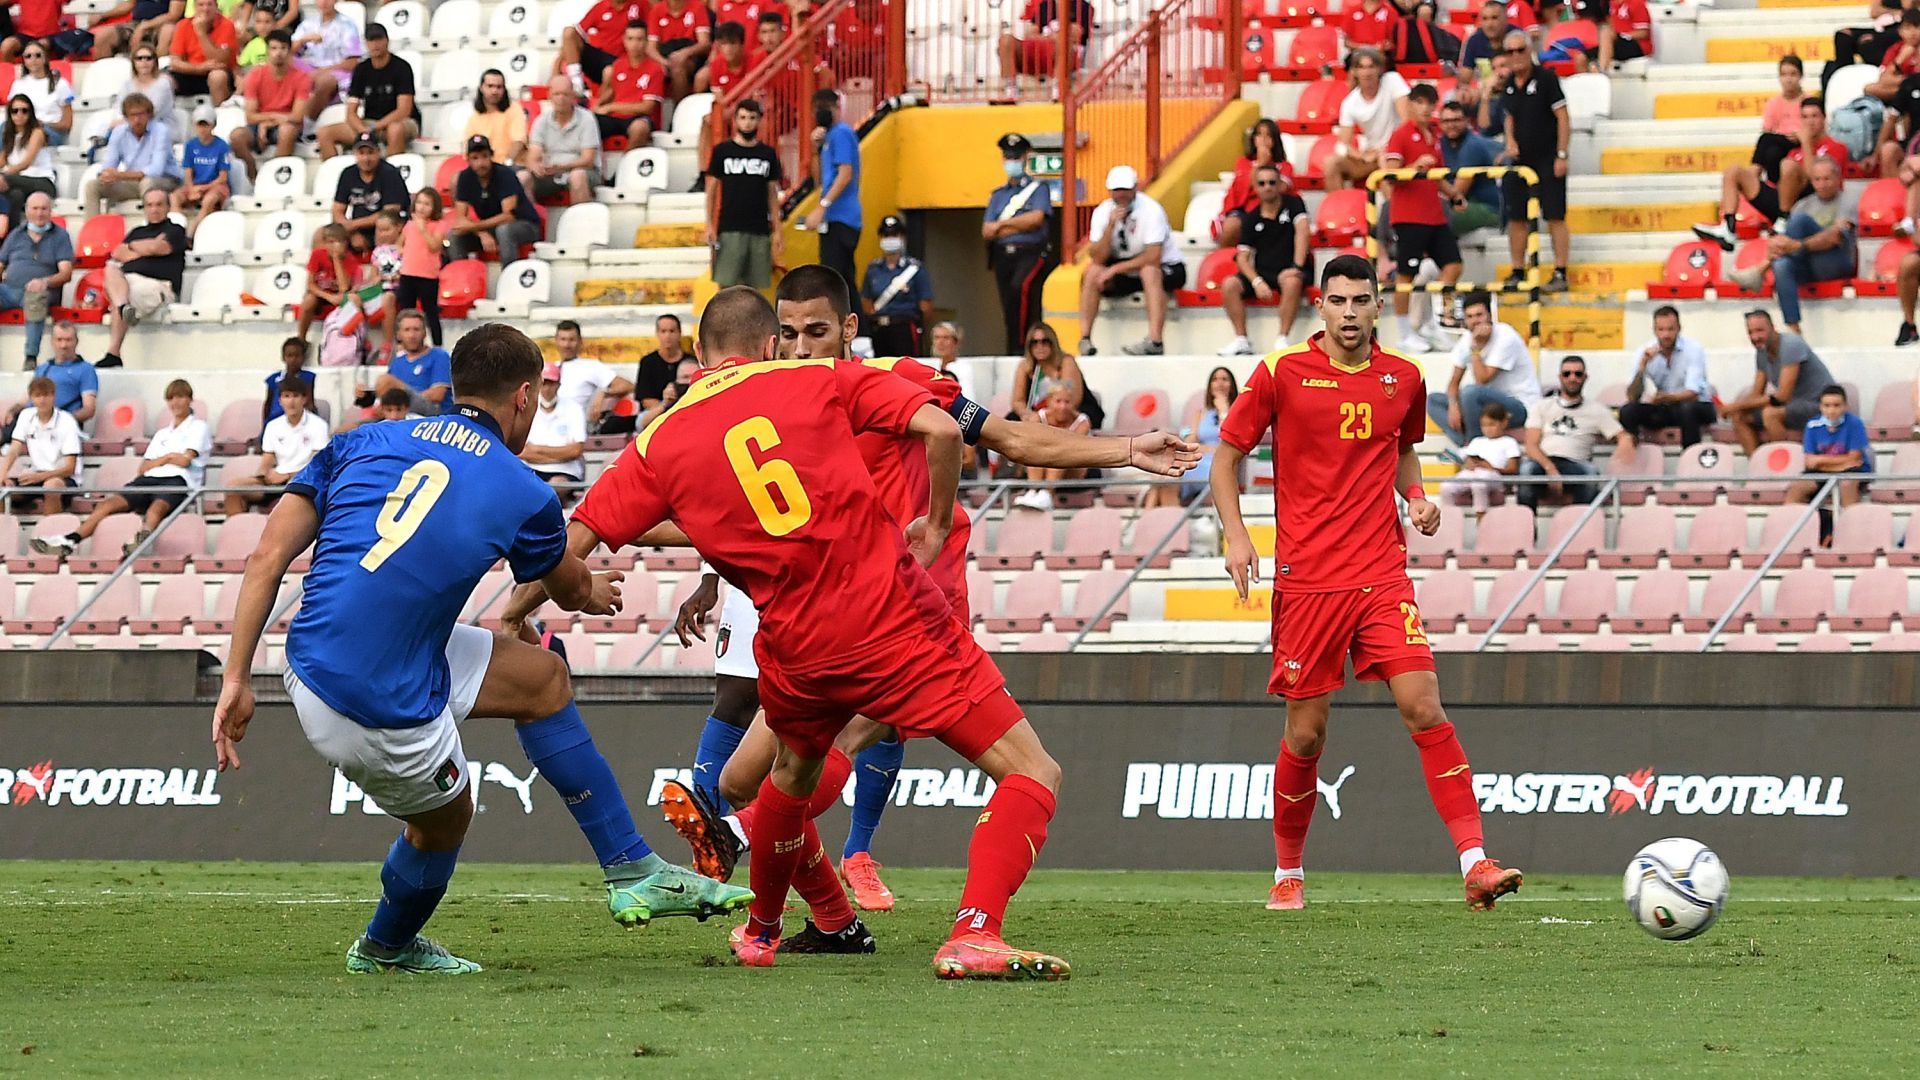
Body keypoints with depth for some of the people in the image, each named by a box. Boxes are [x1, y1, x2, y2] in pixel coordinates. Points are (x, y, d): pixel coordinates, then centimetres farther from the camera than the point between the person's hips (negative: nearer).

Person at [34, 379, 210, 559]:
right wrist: (167, 458, 8)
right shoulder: (162, 434, 35)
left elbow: (185, 460, 1)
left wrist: (158, 460, 15)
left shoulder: (198, 427, 18)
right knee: (109, 503, -21)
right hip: (149, 480, 6)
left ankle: (144, 537, -76)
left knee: (157, 506, -42)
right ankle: (70, 541, -38)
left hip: (177, 482, -6)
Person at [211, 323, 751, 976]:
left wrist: (237, 679, 0)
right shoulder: (523, 496, -2)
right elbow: (573, 590, 21)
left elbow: (267, 558, -2)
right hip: (381, 708, -7)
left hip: (308, 670, 7)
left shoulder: (361, 443, 6)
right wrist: (599, 594, 46)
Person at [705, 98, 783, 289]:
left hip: (760, 230, 2)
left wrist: (777, 231, 7)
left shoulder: (768, 154, 8)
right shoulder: (722, 150, 2)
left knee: (755, 287, 3)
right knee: (726, 284, -7)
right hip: (730, 229, -2)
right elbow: (712, 189, 5)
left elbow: (773, 194, 12)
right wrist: (709, 225, -4)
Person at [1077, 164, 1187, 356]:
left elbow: (1153, 258, -27)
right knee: (1092, 272, -18)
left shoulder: (1150, 209, -20)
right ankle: (1084, 339, -18)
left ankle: (1155, 341, -43)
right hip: (1126, 272, 5)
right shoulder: (1102, 212, -7)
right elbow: (1098, 258, -14)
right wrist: (1111, 225, -27)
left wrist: (1115, 269, -23)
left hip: (1166, 269, -5)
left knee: (1149, 271, -37)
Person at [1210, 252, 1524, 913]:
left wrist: (1417, 498, 6)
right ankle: (1288, 875, 23)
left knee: (1424, 710, -13)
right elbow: (1227, 456, 5)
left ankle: (1475, 863, -17)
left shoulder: (1403, 379, 7)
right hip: (1306, 580, -2)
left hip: (1382, 576, 2)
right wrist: (1235, 535, -8)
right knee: (1306, 734, 3)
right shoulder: (1282, 374, -2)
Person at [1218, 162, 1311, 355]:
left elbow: (1303, 231, -15)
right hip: (1262, 272, 3)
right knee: (1229, 285, -23)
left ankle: (1283, 339, -33)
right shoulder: (1251, 218, 7)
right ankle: (1241, 341, -18)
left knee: (1292, 282, -39)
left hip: (1288, 270, -3)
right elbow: (1242, 257, 3)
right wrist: (1257, 282, -17)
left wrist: (1297, 267, -29)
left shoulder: (1293, 204, 1)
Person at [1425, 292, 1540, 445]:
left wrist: (1476, 347, -23)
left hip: (1521, 407, -8)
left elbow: (1482, 381, -23)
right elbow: (1454, 382, 6)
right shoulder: (1467, 339, 3)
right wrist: (1453, 406, -13)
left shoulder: (1506, 338, -19)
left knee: (1471, 392, -34)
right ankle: (1465, 444, -20)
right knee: (1433, 400, 0)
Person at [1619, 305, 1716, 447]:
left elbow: (1692, 394, -24)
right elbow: (1632, 397, -13)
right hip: (1661, 409, 3)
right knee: (1627, 411, -21)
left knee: (1688, 409, -37)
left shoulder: (1693, 349, -15)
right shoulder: (1646, 351, -7)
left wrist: (1667, 397, -43)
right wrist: (1642, 366, -27)